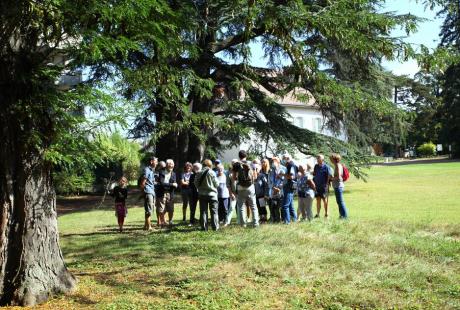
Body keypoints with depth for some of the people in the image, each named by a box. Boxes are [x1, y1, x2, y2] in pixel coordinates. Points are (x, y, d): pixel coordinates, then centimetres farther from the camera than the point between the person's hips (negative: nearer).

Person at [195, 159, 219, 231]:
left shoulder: (199, 173, -3)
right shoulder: (211, 173, -11)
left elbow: (196, 183, 1)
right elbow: (216, 184, -7)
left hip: (202, 194, 3)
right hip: (212, 194, -2)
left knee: (203, 211, 8)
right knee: (214, 211, 6)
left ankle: (204, 227, 7)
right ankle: (215, 226, 6)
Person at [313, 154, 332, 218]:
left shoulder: (326, 167, -8)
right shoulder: (316, 166, 9)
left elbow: (329, 176, -9)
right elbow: (314, 174, 19)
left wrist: (327, 184, -14)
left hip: (323, 186, -5)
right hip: (317, 186, 5)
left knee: (324, 199, 1)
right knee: (318, 200, 8)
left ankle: (326, 214, 10)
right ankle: (317, 214, 12)